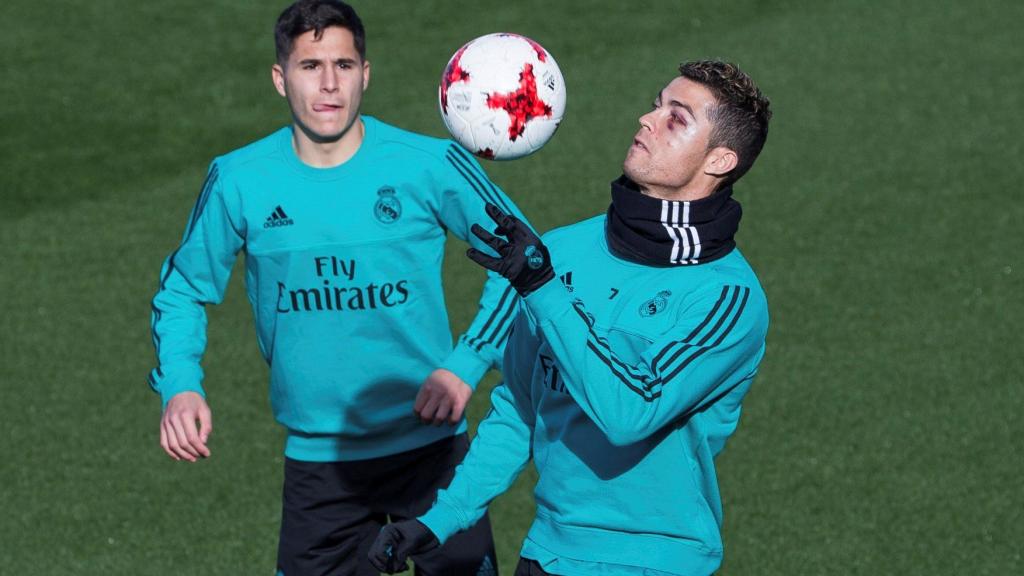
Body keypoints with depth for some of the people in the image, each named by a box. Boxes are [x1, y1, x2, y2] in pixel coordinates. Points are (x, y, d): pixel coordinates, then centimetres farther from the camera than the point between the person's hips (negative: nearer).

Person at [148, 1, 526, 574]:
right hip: (317, 458, 1)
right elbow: (182, 291, 8)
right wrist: (180, 386, -9)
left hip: (431, 446, -1)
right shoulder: (238, 182, -5)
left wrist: (467, 366, -7)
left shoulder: (430, 165, -9)